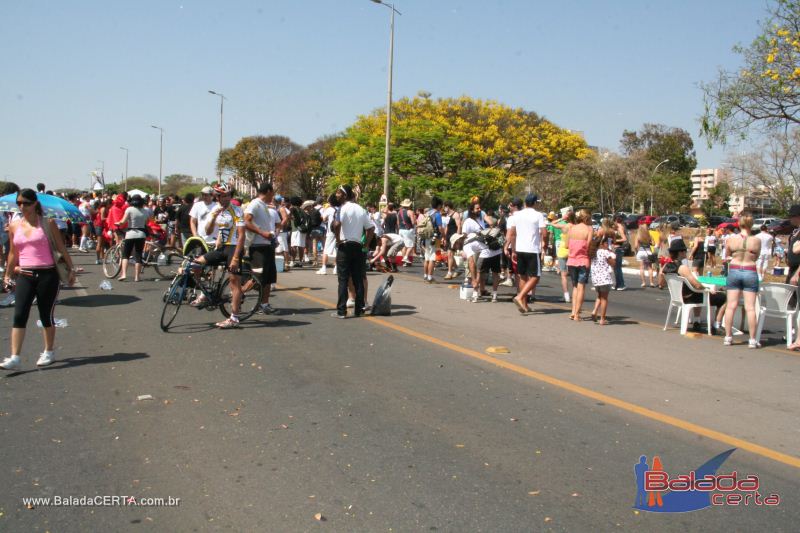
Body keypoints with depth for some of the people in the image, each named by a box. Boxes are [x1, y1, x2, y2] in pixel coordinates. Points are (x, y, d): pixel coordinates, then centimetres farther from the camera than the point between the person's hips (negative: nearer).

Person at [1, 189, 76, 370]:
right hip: (25, 276, 3)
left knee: (46, 316, 6)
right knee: (19, 316, -7)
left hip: (47, 275, -2)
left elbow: (61, 248, 5)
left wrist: (71, 269, 4)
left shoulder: (48, 223, 0)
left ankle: (48, 353, 22)